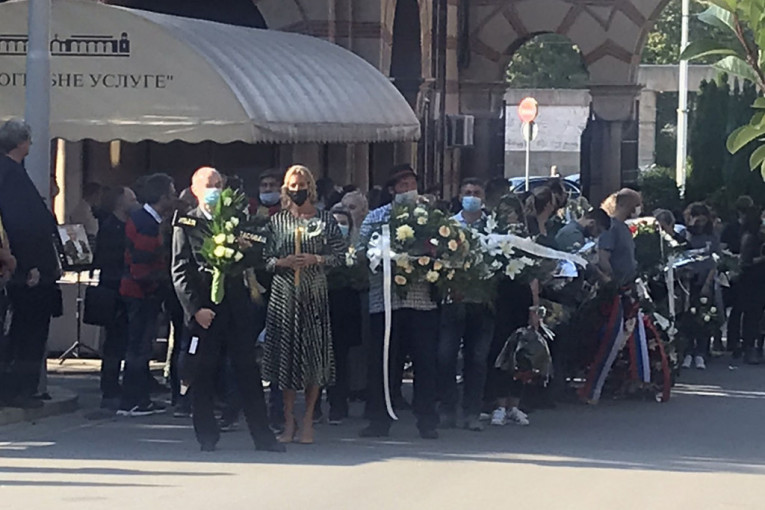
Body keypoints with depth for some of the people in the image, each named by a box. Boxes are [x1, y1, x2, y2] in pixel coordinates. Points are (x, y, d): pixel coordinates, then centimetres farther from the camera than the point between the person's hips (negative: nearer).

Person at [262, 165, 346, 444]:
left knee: (314, 351, -2)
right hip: (284, 293, 1)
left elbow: (340, 255, 3)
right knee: (286, 352, 0)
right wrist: (282, 262, -11)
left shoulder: (326, 219, 6)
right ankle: (289, 421, 8)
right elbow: (265, 259, 9)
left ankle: (308, 420, 6)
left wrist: (315, 259, -12)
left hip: (315, 295, -1)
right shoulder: (277, 220, 9)